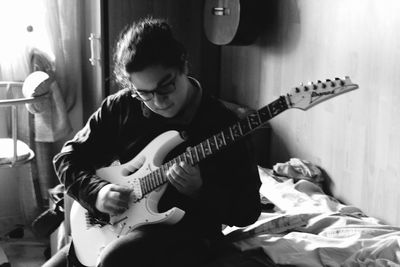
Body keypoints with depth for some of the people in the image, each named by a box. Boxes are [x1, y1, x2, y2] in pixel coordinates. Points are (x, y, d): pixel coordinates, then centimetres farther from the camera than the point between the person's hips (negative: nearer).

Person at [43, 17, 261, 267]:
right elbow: (69, 157, 8)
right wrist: (97, 192, -11)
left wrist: (199, 192, -26)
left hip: (187, 232, -4)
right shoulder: (121, 107, -1)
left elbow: (248, 210, -9)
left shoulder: (221, 123, -12)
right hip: (123, 226, 5)